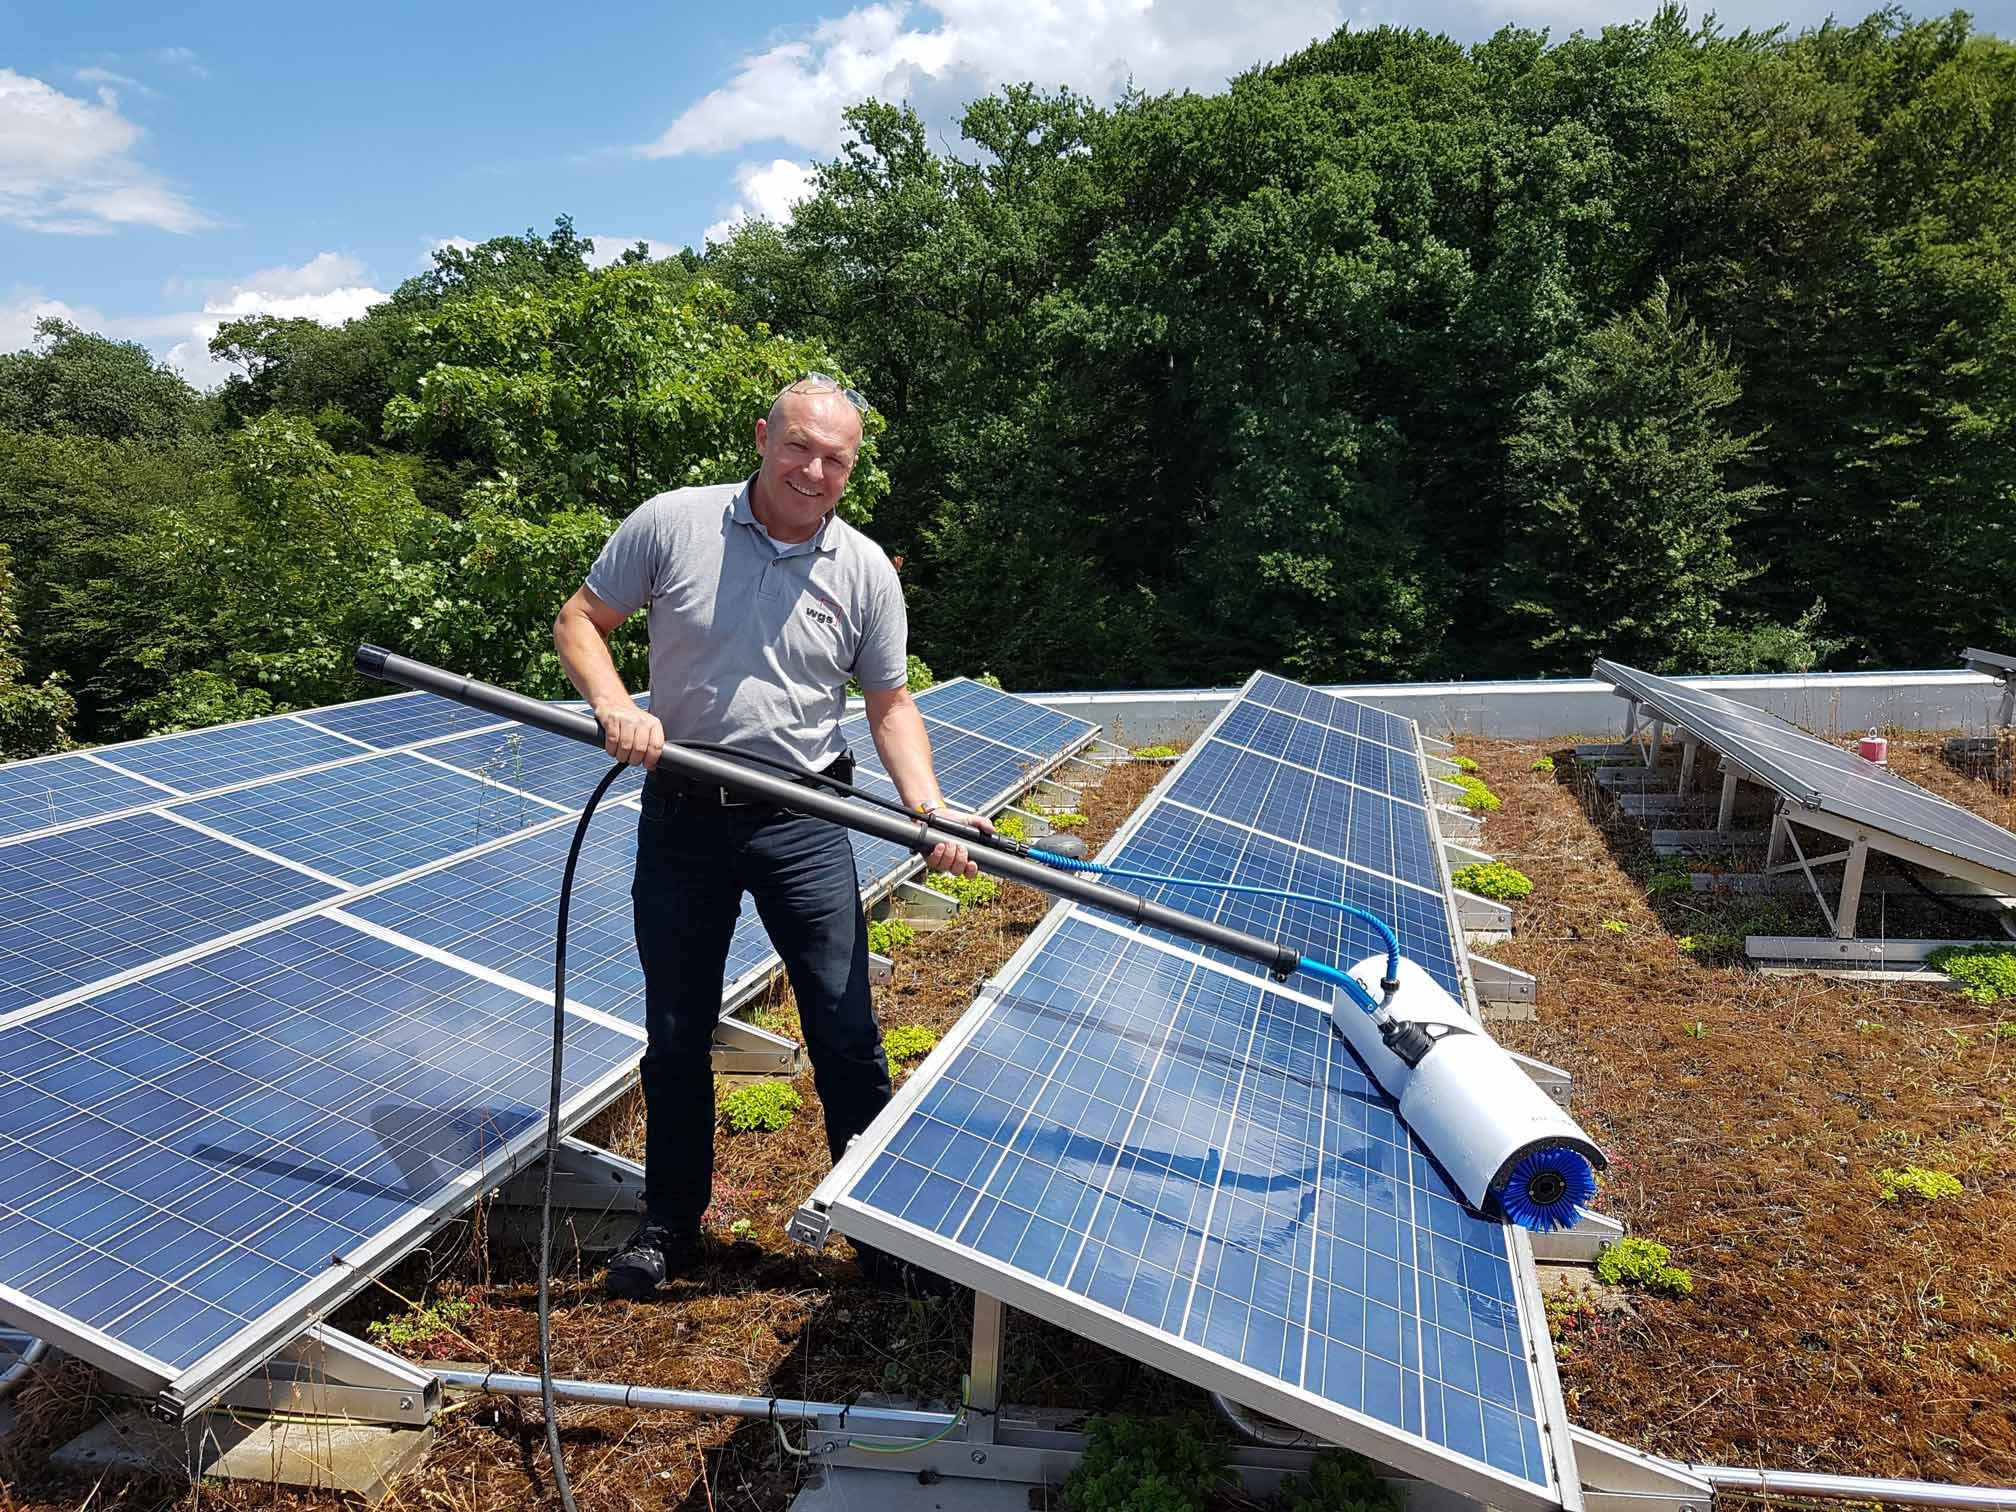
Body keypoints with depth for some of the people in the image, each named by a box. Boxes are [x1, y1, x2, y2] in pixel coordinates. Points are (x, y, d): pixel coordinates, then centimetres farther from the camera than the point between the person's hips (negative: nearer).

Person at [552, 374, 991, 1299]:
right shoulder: (669, 525, -4)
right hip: (681, 815, 1)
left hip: (803, 825, 0)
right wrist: (614, 706, -17)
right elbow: (579, 623, 3)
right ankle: (670, 1222, 34)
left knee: (846, 1033, 2)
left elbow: (891, 704, 3)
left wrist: (931, 811, -12)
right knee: (676, 1033, 13)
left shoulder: (865, 571, -1)